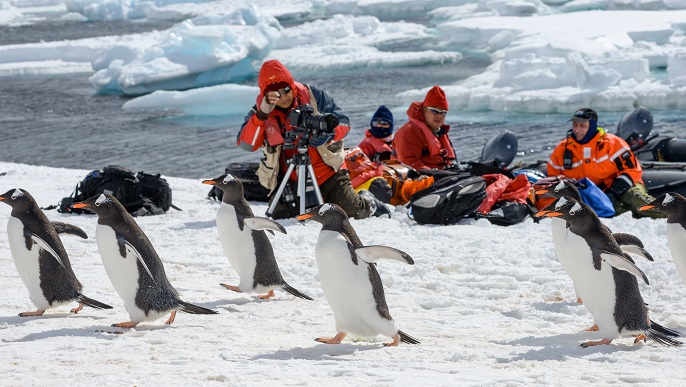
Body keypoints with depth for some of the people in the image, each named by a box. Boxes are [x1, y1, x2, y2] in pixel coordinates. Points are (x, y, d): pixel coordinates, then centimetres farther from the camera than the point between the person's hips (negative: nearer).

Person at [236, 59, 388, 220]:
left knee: (353, 213, -4)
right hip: (290, 183, 1)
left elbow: (342, 122, -6)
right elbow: (246, 144, -23)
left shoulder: (313, 96, -8)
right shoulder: (260, 111, -8)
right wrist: (262, 115, -37)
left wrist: (329, 135, -29)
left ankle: (368, 203, 35)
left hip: (327, 174, -1)